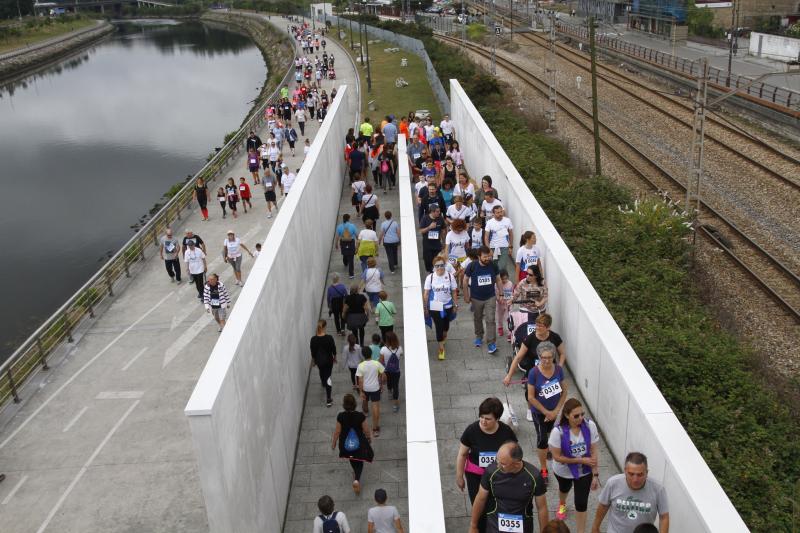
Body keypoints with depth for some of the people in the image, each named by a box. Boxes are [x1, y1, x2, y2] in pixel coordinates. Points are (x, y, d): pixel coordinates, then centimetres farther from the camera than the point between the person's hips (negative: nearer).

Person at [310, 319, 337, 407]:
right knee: (328, 377, 7)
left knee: (321, 372, 33)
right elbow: (333, 349, -10)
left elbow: (313, 352, -6)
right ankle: (328, 400, 3)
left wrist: (313, 361, 12)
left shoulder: (313, 339, -18)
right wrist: (334, 357, 9)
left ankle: (323, 384, 65)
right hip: (328, 360, -2)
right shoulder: (329, 337, -24)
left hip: (319, 360, 2)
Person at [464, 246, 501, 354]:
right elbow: (466, 281, -4)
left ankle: (491, 344, -5)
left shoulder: (493, 266, -12)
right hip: (476, 298, 0)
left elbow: (498, 280, 2)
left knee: (490, 320, -7)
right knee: (477, 319, 18)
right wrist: (466, 295, -2)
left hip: (490, 298, 0)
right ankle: (479, 337, 41)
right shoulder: (472, 266, -16)